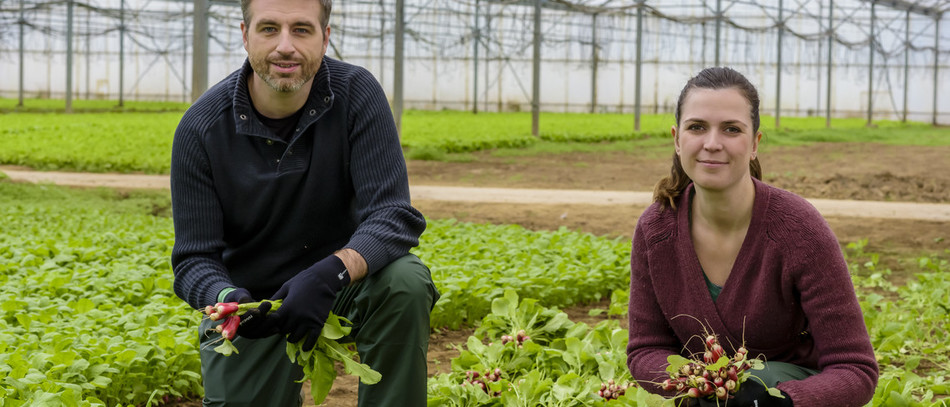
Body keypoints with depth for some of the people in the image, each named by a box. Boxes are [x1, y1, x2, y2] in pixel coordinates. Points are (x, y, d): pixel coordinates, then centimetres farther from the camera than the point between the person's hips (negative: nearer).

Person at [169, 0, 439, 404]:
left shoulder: (356, 93, -17)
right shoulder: (201, 128, -15)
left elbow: (394, 215, -23)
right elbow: (194, 260, -12)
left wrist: (333, 272, -43)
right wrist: (227, 298, -37)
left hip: (344, 282, -1)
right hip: (250, 304, 1)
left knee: (405, 282, -31)